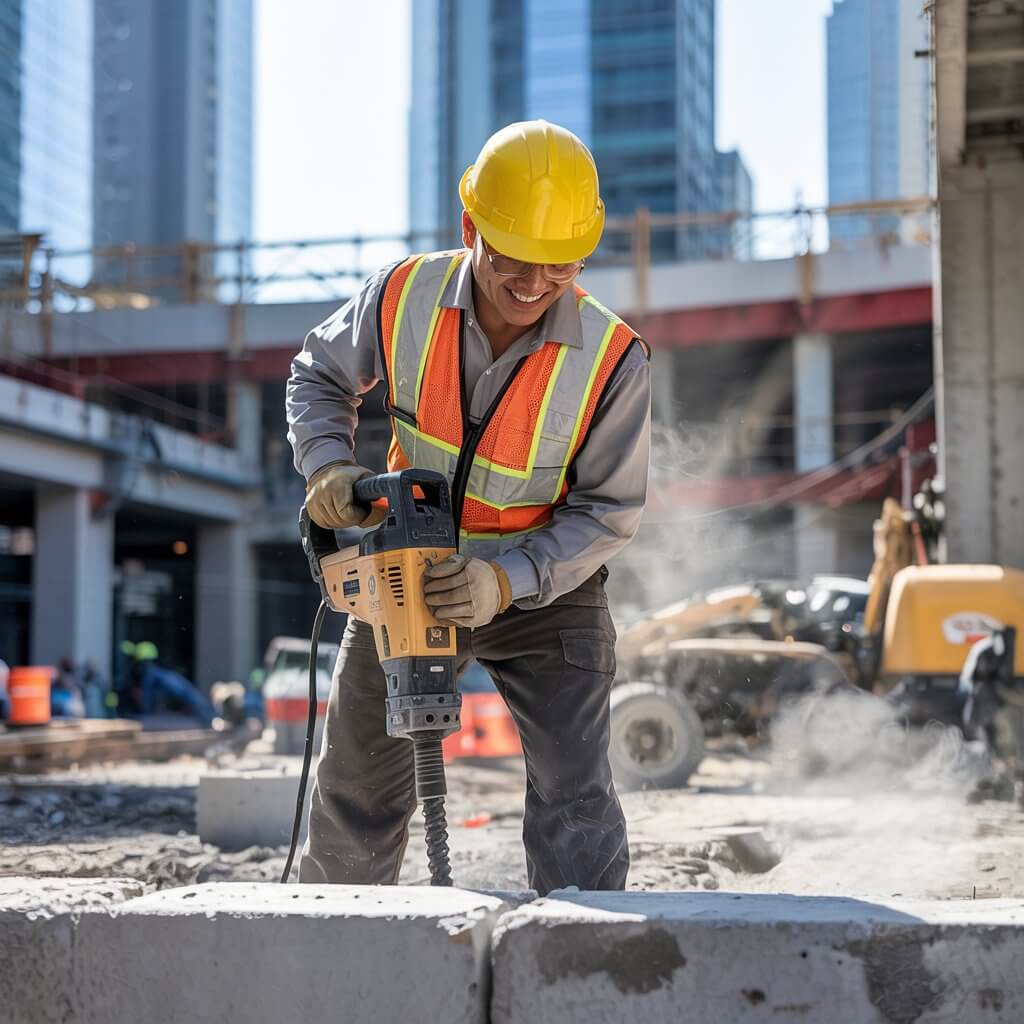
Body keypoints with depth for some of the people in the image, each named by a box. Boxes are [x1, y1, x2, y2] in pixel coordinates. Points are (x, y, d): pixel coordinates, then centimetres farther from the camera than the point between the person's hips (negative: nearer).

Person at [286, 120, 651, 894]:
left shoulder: (614, 359, -26)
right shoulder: (402, 297, -20)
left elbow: (609, 511, -19)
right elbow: (321, 376, 1)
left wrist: (506, 582, -34)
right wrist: (328, 464, -19)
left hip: (547, 587, -3)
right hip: (410, 572, 3)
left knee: (575, 799, -14)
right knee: (357, 786, 16)